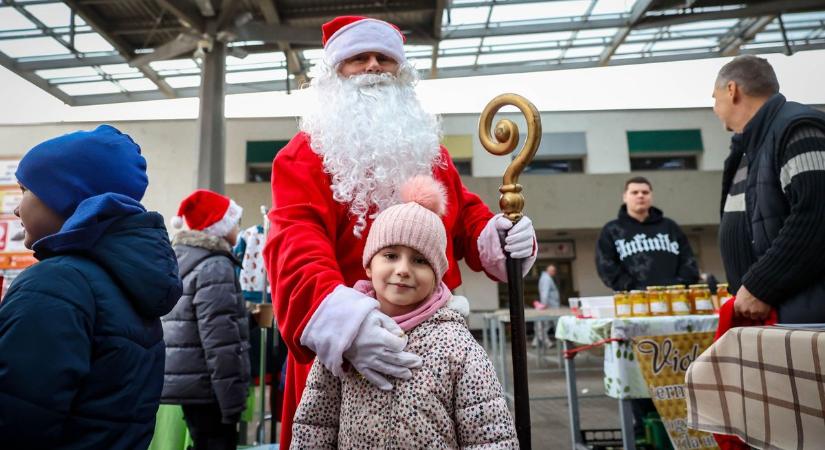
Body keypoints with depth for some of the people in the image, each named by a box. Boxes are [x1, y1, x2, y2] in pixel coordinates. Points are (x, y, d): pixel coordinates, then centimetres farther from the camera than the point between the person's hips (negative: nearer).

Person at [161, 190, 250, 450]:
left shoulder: (181, 260, 13)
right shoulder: (215, 265, -15)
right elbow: (220, 340, -21)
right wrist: (232, 400, -19)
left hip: (188, 382, 9)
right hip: (207, 386, -9)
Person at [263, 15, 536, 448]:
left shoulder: (427, 146, 15)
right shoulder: (306, 153, -3)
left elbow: (464, 215, 18)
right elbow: (294, 241, -17)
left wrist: (499, 235, -6)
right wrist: (337, 317, -36)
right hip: (340, 348, -4)